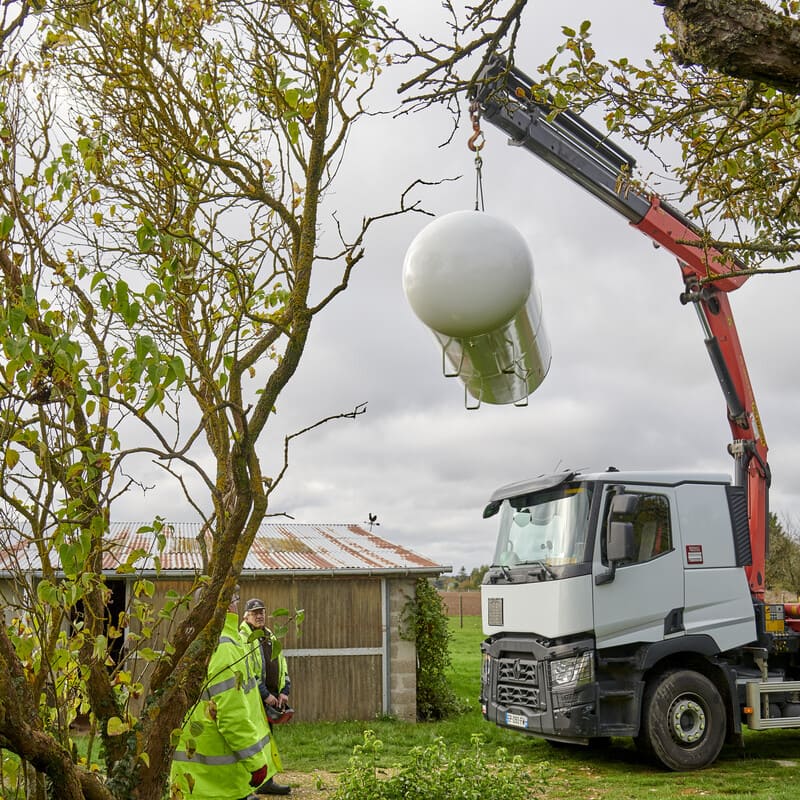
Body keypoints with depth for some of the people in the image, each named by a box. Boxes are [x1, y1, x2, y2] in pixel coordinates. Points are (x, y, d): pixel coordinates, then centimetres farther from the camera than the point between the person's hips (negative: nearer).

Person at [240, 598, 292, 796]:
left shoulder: (271, 638, 18)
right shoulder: (242, 639, -8)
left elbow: (282, 667, 19)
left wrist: (284, 691, 4)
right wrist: (266, 695, -17)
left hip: (271, 698, 8)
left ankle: (266, 782, 19)